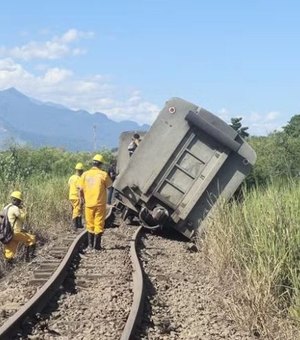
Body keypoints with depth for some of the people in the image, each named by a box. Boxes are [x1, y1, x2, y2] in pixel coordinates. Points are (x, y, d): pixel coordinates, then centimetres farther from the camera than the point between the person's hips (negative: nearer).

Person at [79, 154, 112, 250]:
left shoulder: (85, 174, -1)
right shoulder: (103, 174, -9)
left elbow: (81, 189, 2)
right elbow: (109, 185, 4)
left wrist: (82, 198, 18)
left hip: (89, 203, 3)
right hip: (100, 203, -3)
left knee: (90, 224, 15)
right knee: (99, 224, 4)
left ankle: (90, 244, 23)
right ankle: (96, 245, 2)